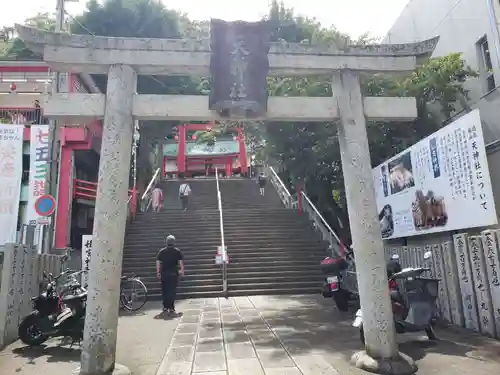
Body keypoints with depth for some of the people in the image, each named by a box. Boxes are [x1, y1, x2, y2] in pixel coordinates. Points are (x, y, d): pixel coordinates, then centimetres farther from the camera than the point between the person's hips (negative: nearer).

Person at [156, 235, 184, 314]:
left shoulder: (162, 251, 4)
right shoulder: (177, 251, 0)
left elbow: (158, 262, 1)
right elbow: (181, 262, -2)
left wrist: (158, 272, 6)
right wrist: (182, 270, 7)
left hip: (164, 273, 1)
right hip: (174, 273, -1)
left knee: (164, 291, 11)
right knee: (172, 291, 1)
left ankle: (165, 307, 17)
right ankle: (171, 308, -3)